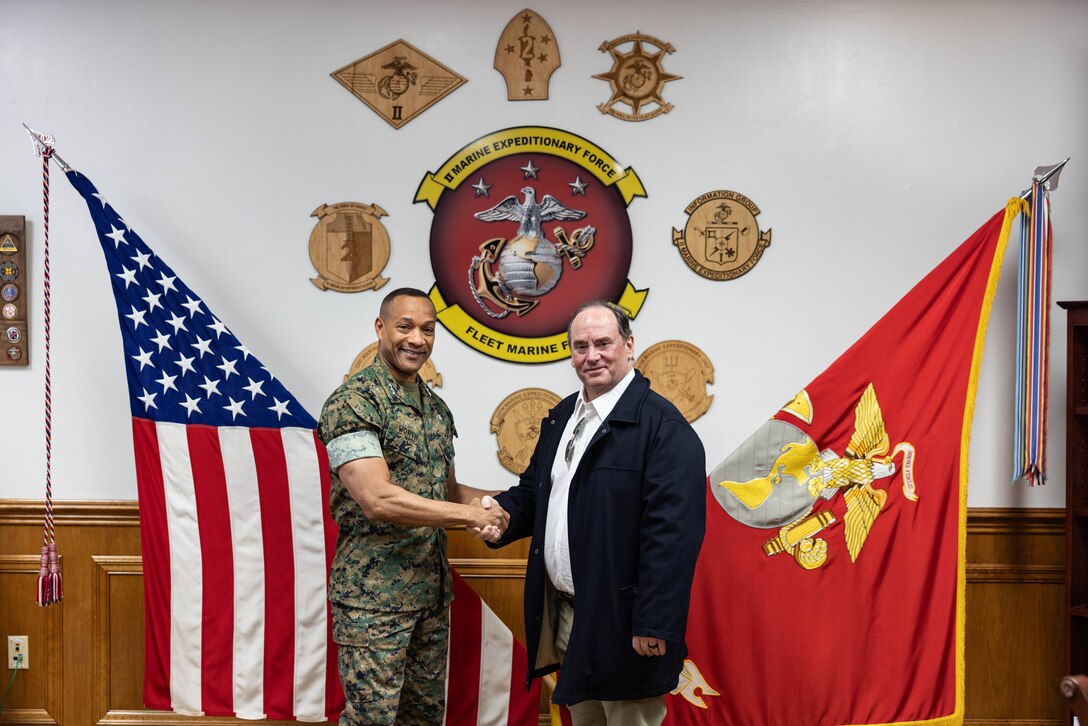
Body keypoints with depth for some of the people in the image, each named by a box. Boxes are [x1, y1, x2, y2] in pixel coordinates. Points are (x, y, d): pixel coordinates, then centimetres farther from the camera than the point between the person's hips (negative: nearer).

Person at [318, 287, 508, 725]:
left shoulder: (436, 407, 10)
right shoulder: (353, 403, -14)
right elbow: (377, 500, -24)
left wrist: (482, 499, -4)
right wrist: (469, 514, -17)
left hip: (433, 590, 8)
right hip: (374, 594, -7)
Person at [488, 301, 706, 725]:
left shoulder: (663, 427, -17)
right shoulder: (560, 417, 10)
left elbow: (673, 534, -22)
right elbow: (533, 490, 18)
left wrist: (654, 625, -23)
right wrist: (501, 513, -4)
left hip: (621, 623, -8)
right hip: (563, 613, 8)